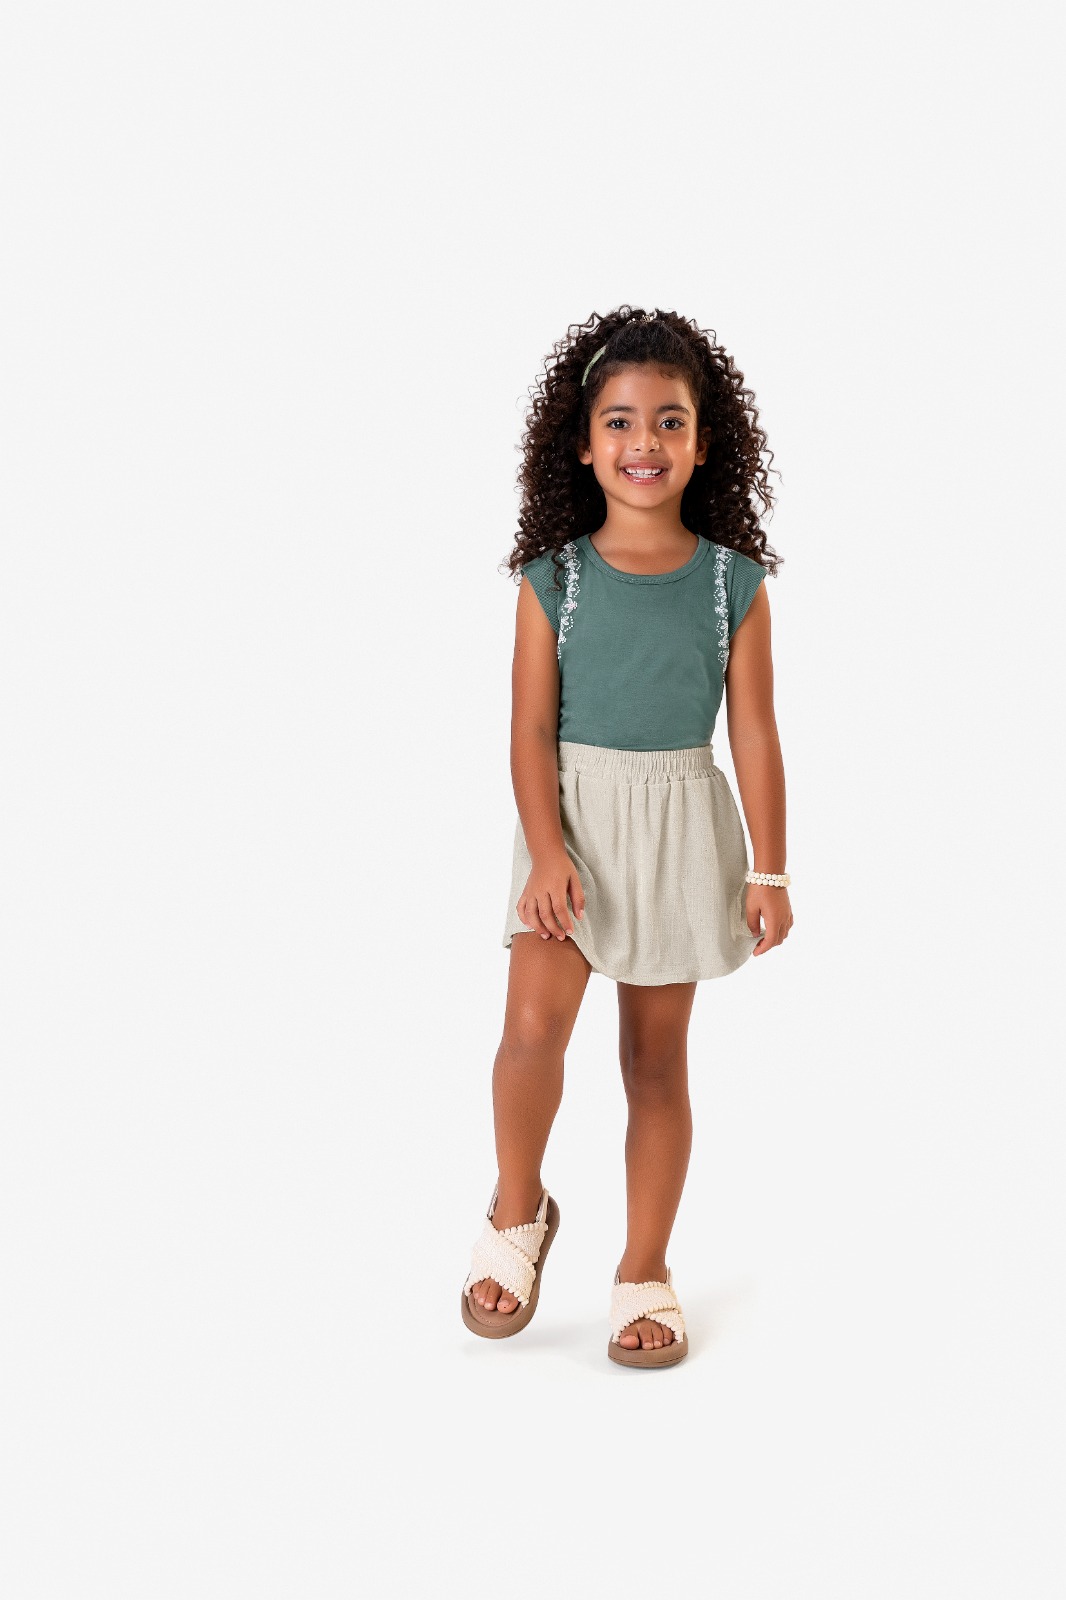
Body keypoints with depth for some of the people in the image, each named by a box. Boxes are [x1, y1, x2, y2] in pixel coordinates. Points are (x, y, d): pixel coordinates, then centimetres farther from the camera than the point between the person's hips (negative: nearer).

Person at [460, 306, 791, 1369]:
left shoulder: (733, 582, -1)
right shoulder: (554, 578, -3)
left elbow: (754, 732, 0)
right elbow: (532, 725, -6)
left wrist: (769, 867, -2)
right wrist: (547, 848, -17)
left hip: (680, 826, 1)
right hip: (574, 817, -1)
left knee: (657, 1055, 9)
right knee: (533, 1024, -18)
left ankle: (644, 1272, 22)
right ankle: (516, 1210, 10)